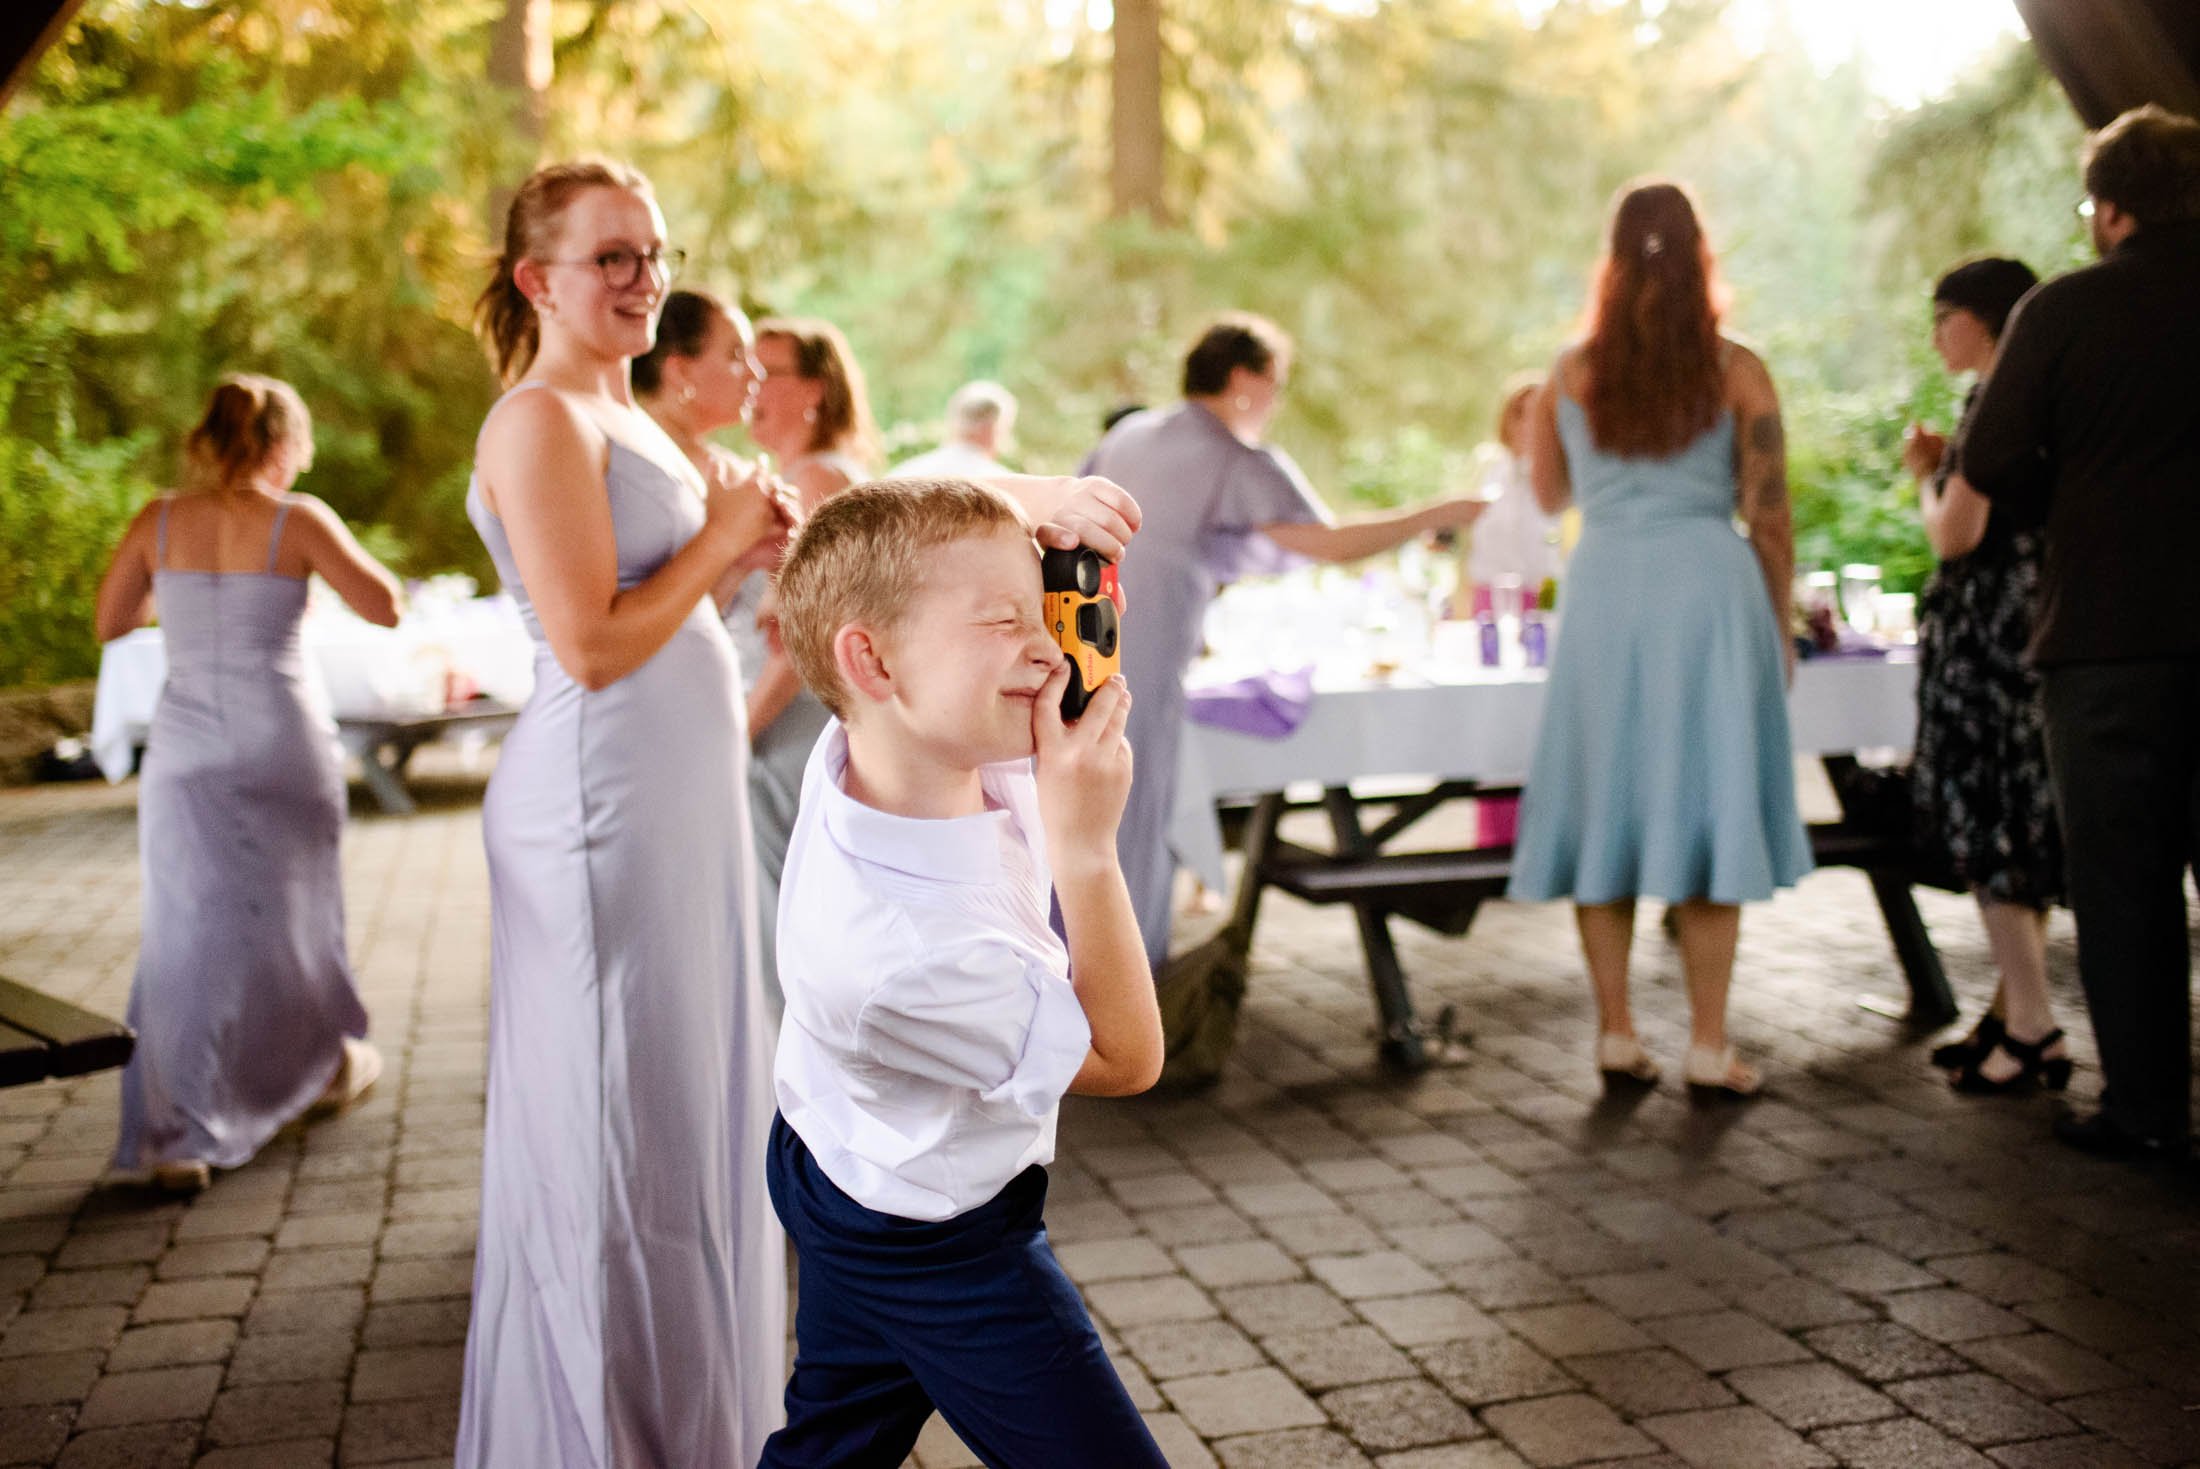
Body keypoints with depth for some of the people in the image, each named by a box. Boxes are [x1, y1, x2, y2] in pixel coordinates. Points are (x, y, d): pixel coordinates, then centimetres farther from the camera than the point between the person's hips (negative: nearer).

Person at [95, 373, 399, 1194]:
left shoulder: (159, 523, 0)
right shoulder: (298, 520, -8)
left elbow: (109, 623, 10)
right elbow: (384, 608, -3)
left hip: (186, 754, 2)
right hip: (282, 747, -2)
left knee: (185, 930, 5)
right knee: (295, 909, 18)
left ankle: (174, 1135, -2)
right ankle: (327, 1064, 38)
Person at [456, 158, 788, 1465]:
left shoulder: (620, 416, 16)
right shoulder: (542, 421, -13)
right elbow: (591, 644, -20)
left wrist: (744, 538, 7)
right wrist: (720, 539, -10)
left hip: (678, 802, 10)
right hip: (604, 810, -10)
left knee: (693, 1104, 17)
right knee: (623, 1127, -1)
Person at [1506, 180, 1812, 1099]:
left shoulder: (1569, 373, 5)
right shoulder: (1736, 373, -1)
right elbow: (1769, 518, -2)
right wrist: (1779, 624, 9)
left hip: (1603, 592, 2)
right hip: (1709, 586, -2)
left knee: (1603, 807, 9)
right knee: (1711, 808, 3)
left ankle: (1616, 1035, 11)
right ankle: (1708, 1048, 5)